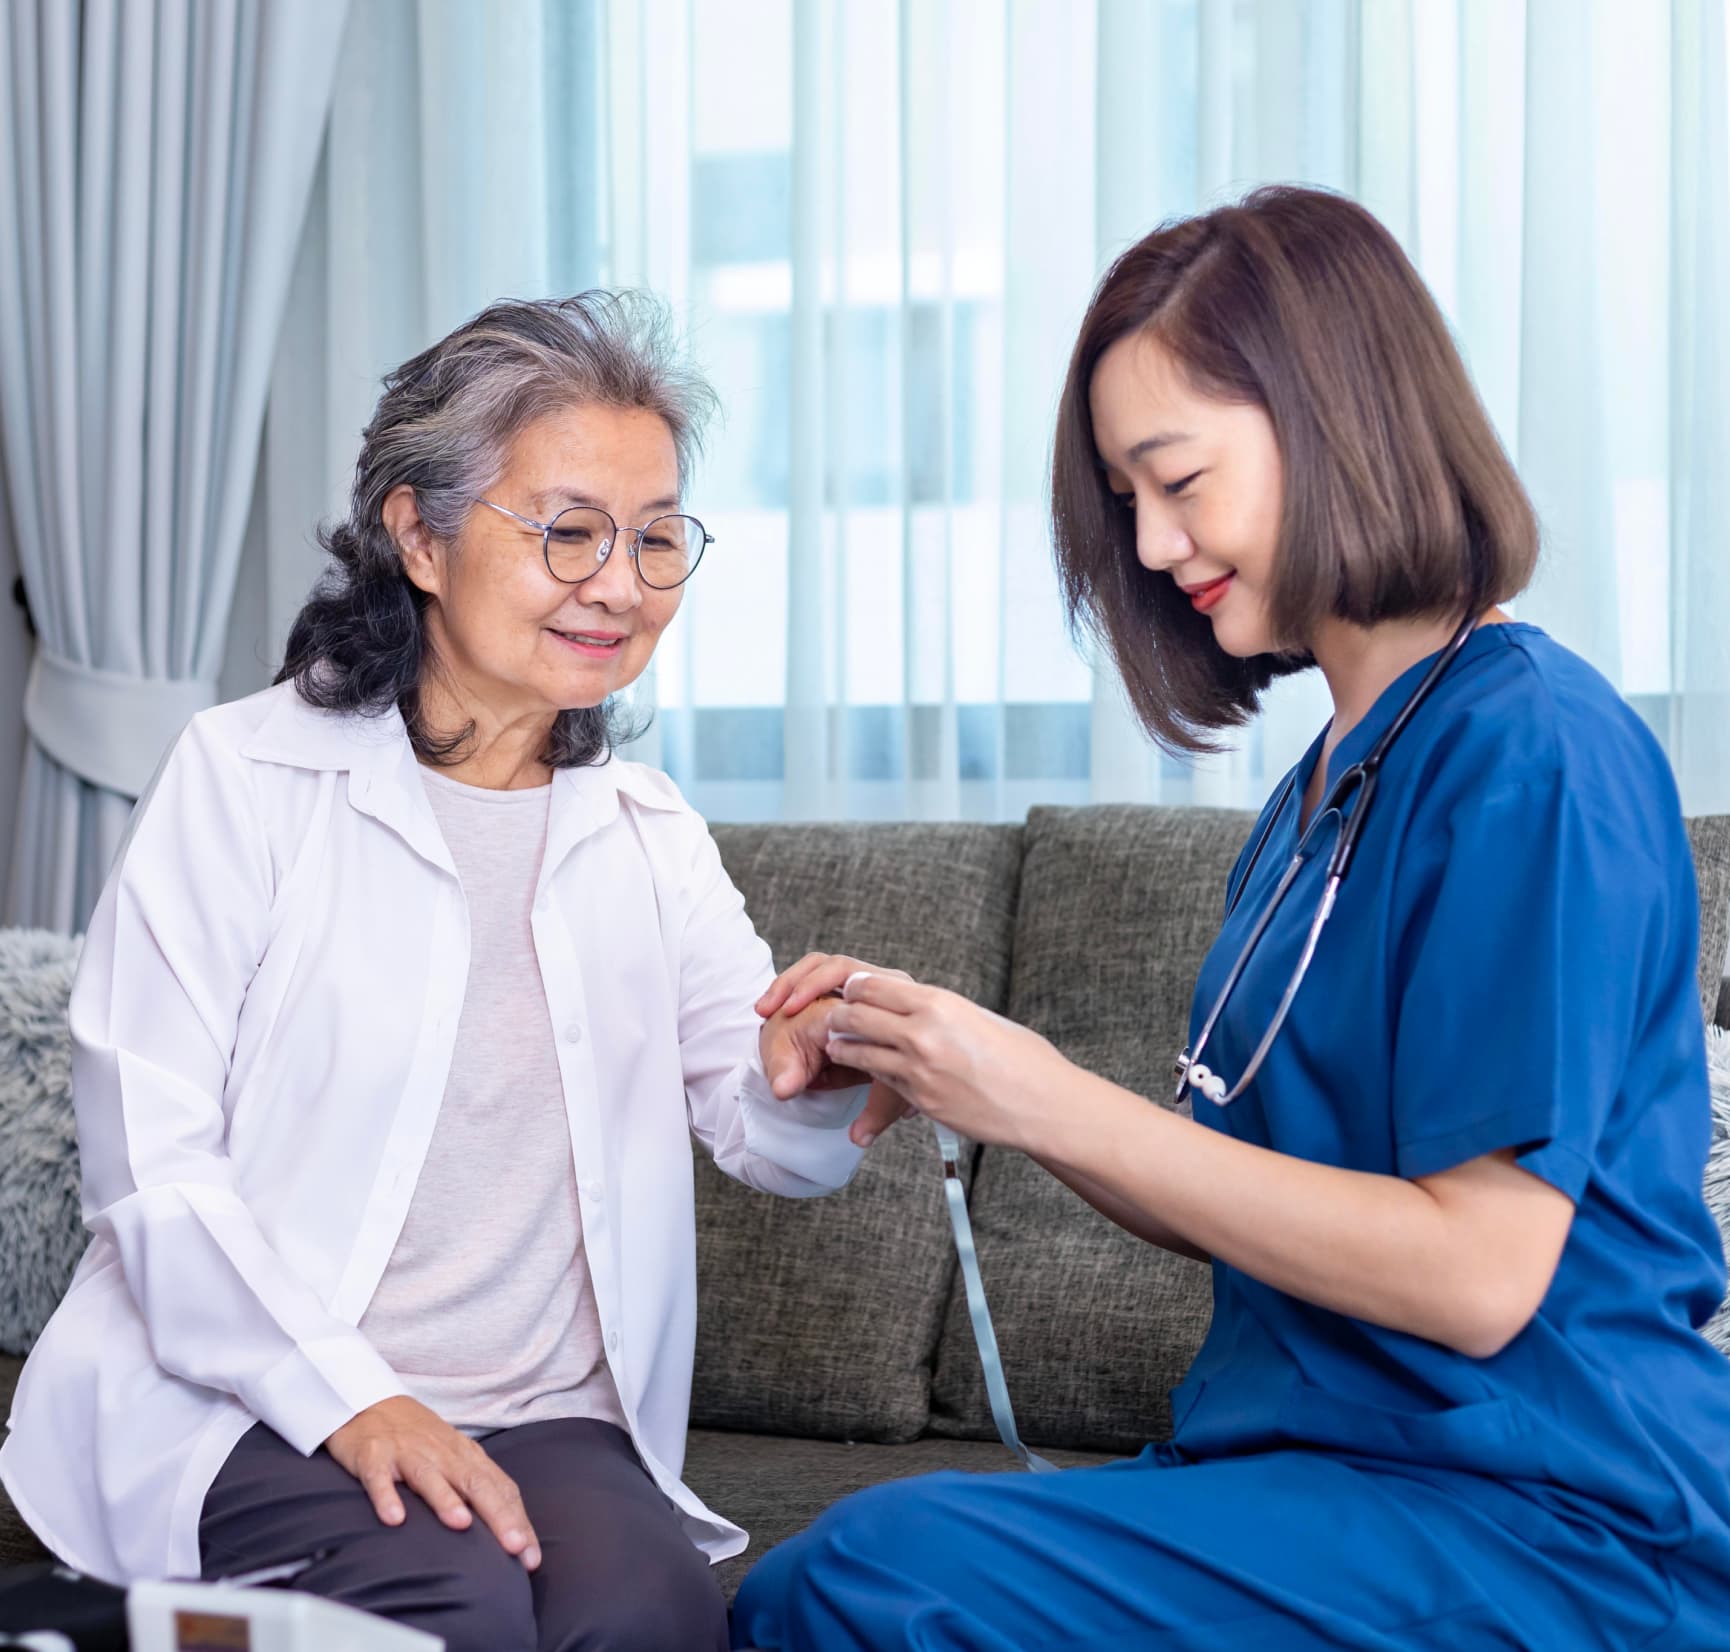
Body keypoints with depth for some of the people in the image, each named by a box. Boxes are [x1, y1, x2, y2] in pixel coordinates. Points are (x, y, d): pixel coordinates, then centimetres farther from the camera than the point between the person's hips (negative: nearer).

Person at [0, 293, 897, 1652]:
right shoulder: (246, 774, 0)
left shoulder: (649, 834, 15)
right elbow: (148, 1156, -8)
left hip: (547, 1423, 3)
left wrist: (807, 1080, -19)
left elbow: (770, 1137, 6)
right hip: (245, 1402, -2)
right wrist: (349, 1400, -20)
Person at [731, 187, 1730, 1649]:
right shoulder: (1321, 791, 13)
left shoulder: (1536, 752, -14)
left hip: (1544, 1531, -7)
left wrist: (1057, 1105, -16)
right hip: (1321, 1469, 8)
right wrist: (951, 1065, 1)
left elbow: (1475, 1275, -18)